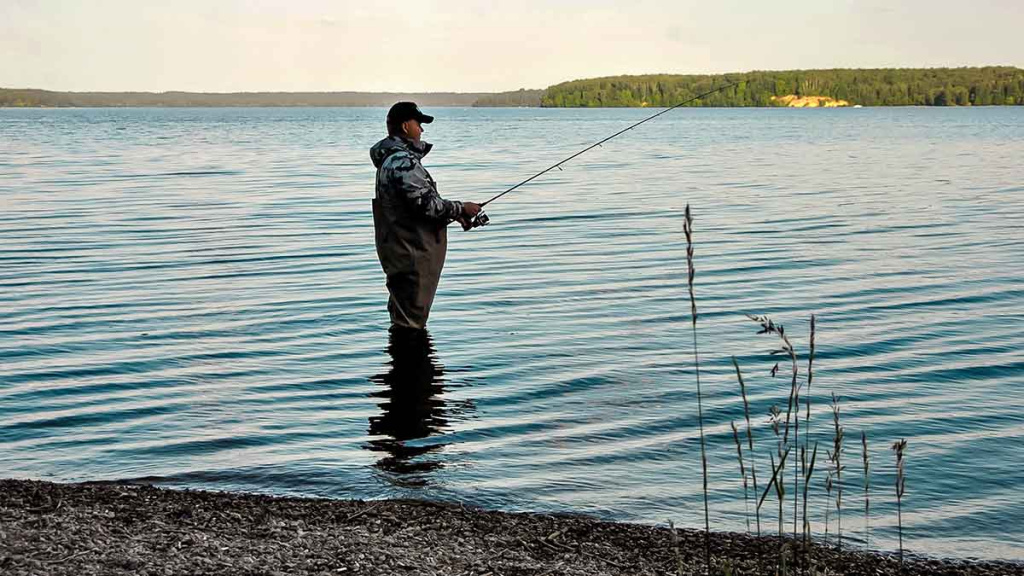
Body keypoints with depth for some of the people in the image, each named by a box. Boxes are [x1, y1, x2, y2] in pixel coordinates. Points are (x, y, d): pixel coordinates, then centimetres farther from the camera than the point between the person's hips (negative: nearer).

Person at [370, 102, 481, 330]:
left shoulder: (395, 157, 16)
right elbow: (426, 204, -23)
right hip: (412, 256, -11)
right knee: (409, 324, -6)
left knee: (403, 315, 20)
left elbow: (422, 200, 22)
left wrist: (453, 214, 13)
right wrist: (461, 209, -9)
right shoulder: (402, 162, -20)